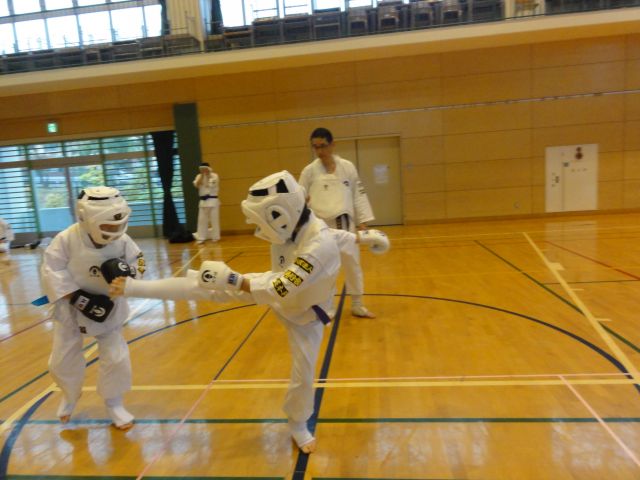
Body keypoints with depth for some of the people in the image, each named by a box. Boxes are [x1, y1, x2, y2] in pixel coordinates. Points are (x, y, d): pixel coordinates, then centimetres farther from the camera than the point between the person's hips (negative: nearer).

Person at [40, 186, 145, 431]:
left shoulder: (122, 240, -19)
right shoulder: (66, 239, -24)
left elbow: (139, 264, -9)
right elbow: (51, 271, -19)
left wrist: (126, 271, -32)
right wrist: (78, 298, -27)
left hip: (108, 307, 1)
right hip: (71, 308, 0)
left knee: (116, 358, 2)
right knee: (63, 361, 16)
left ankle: (113, 402, 27)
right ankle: (70, 396, 48)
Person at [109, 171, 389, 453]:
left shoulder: (320, 245, -42)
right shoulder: (292, 226, -19)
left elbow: (280, 291, -43)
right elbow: (336, 235, 1)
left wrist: (230, 278, -42)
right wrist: (361, 238, 12)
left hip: (304, 312, -5)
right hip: (277, 284, 5)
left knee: (303, 373, 2)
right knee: (213, 288, -4)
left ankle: (298, 426, 33)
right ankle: (132, 287, 5)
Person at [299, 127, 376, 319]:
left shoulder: (347, 167, 1)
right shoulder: (309, 171, -1)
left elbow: (358, 194, 5)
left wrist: (362, 221, 2)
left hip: (345, 224, 2)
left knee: (352, 264, 11)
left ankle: (357, 305, 28)